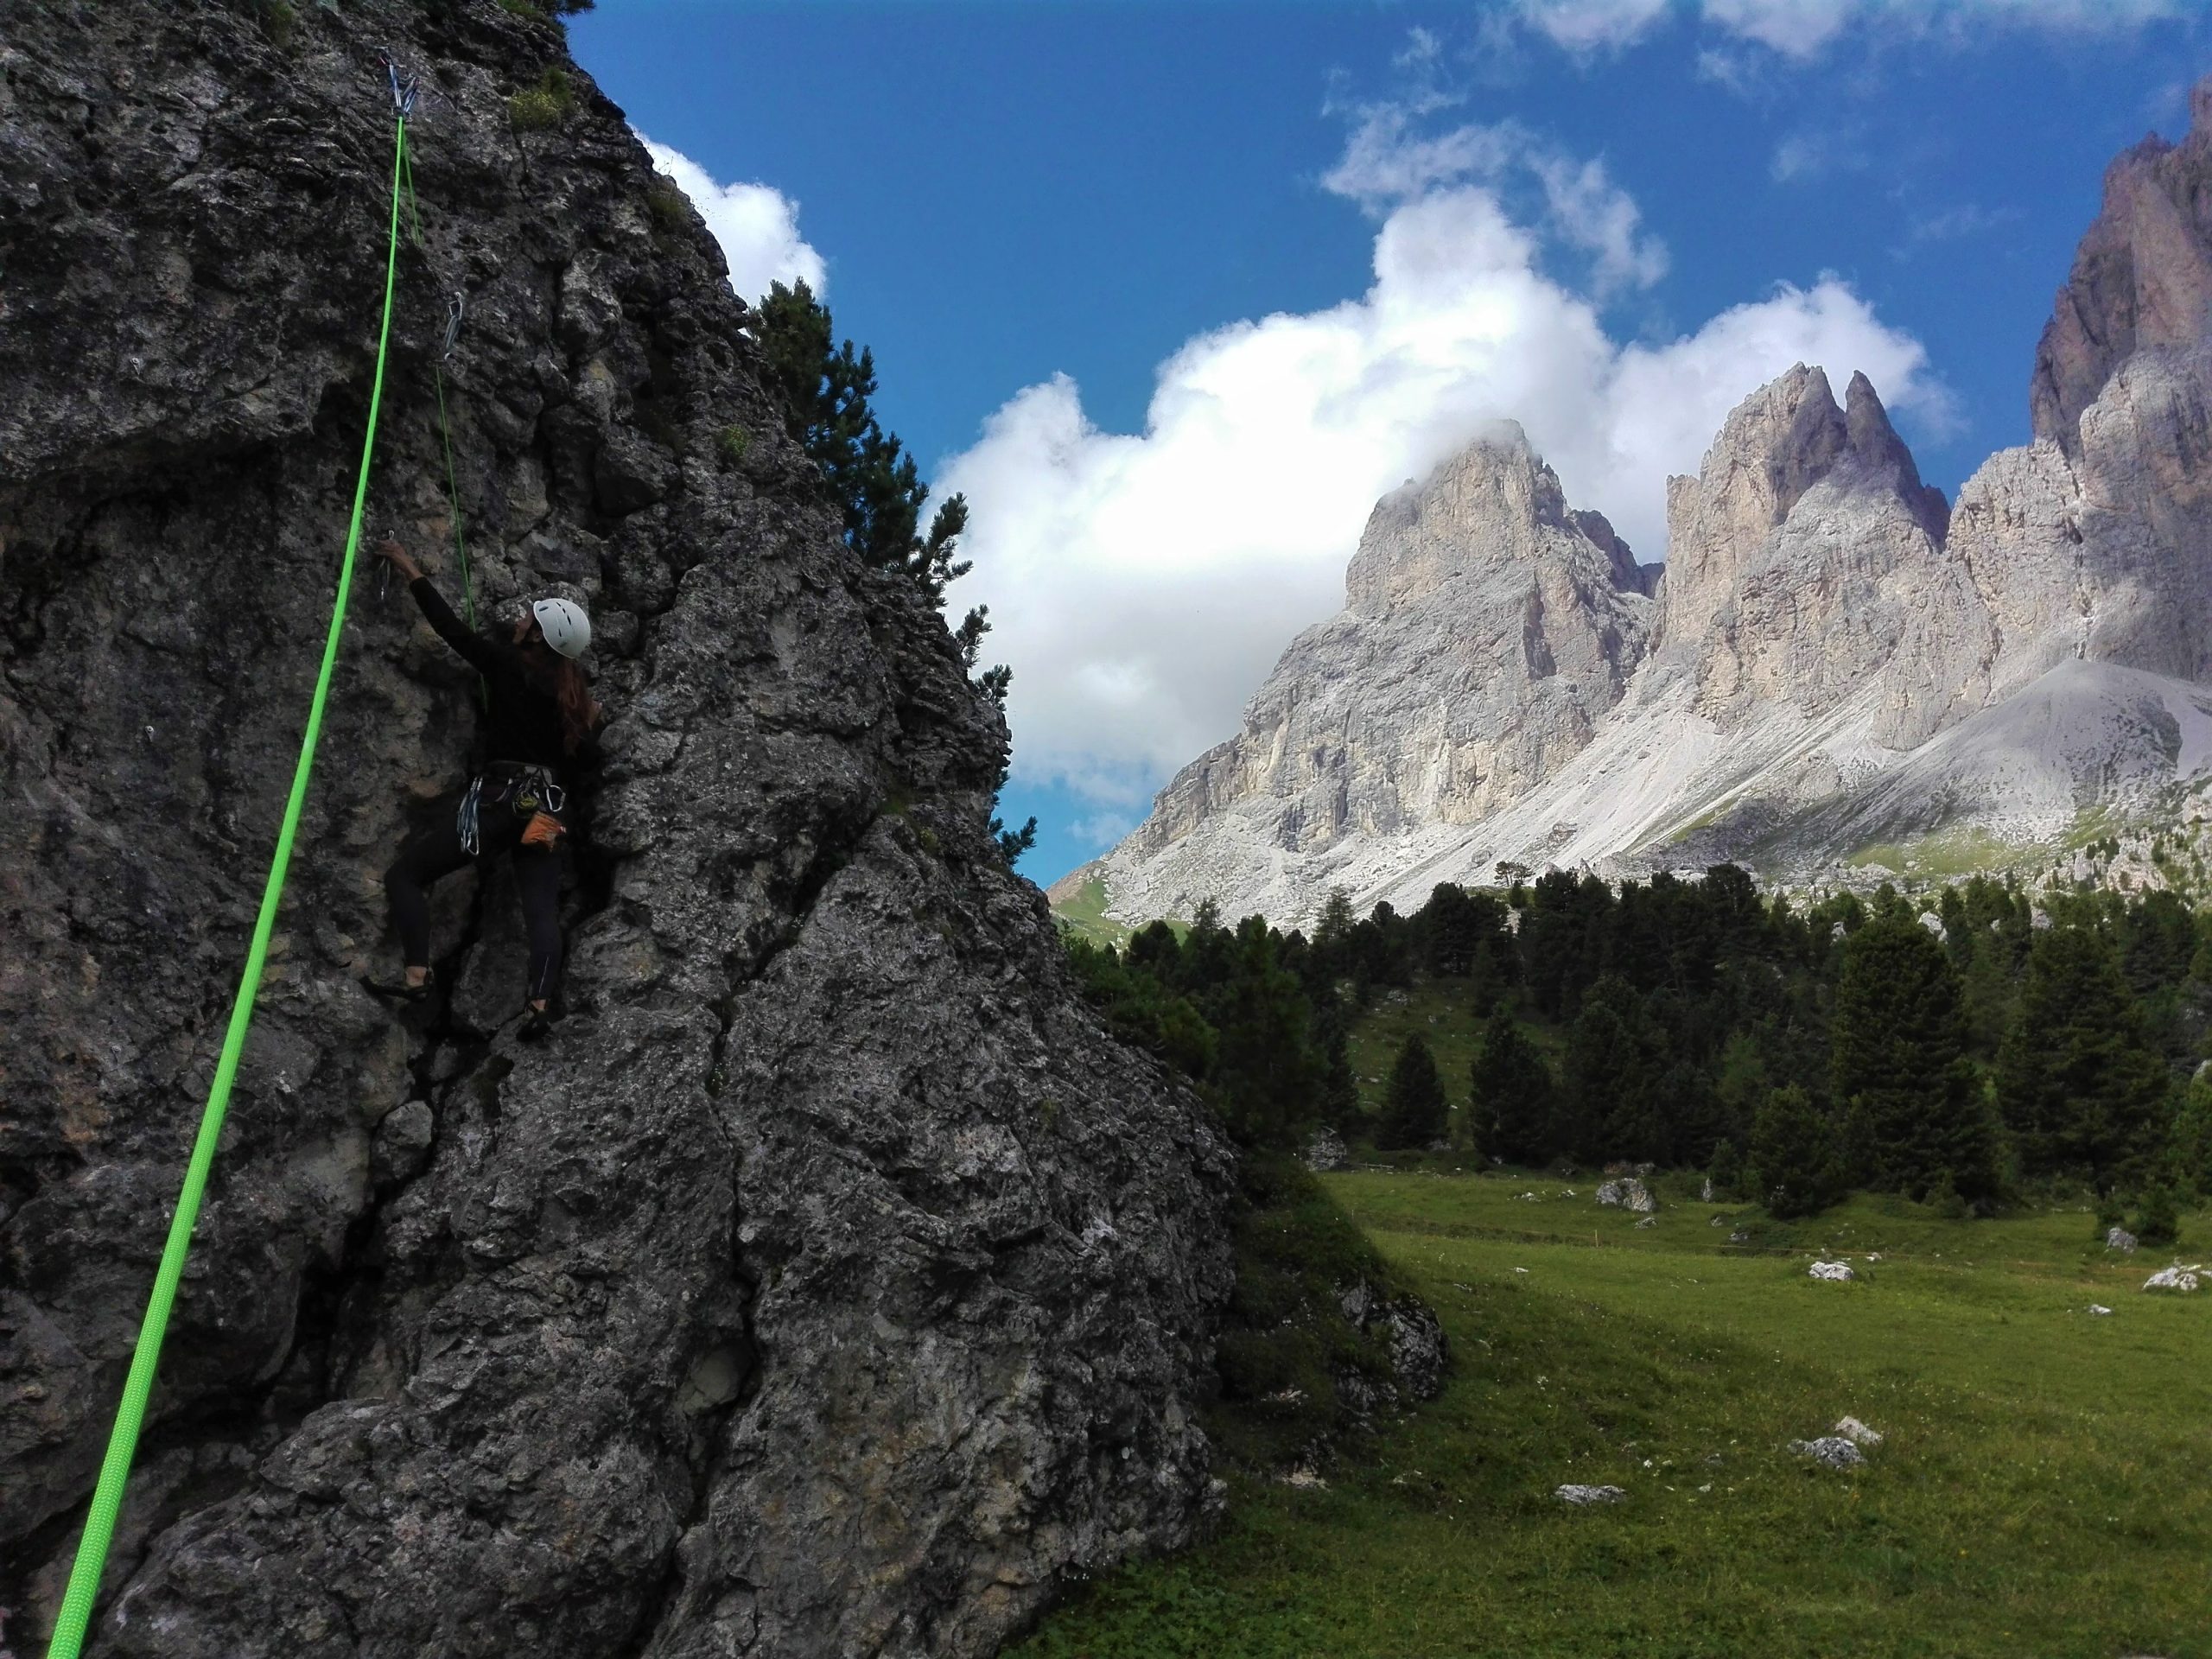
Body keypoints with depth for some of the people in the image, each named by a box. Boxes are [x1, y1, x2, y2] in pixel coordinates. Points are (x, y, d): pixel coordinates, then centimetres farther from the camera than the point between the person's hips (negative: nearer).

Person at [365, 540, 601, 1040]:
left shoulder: (506, 661, -3)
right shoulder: (574, 688, 13)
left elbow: (451, 627, 6)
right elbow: (586, 755, 12)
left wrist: (411, 571, 16)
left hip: (500, 797, -6)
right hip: (548, 807, 6)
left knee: (405, 874, 2)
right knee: (542, 907, -3)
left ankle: (415, 977, -10)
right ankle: (540, 1005, -19)